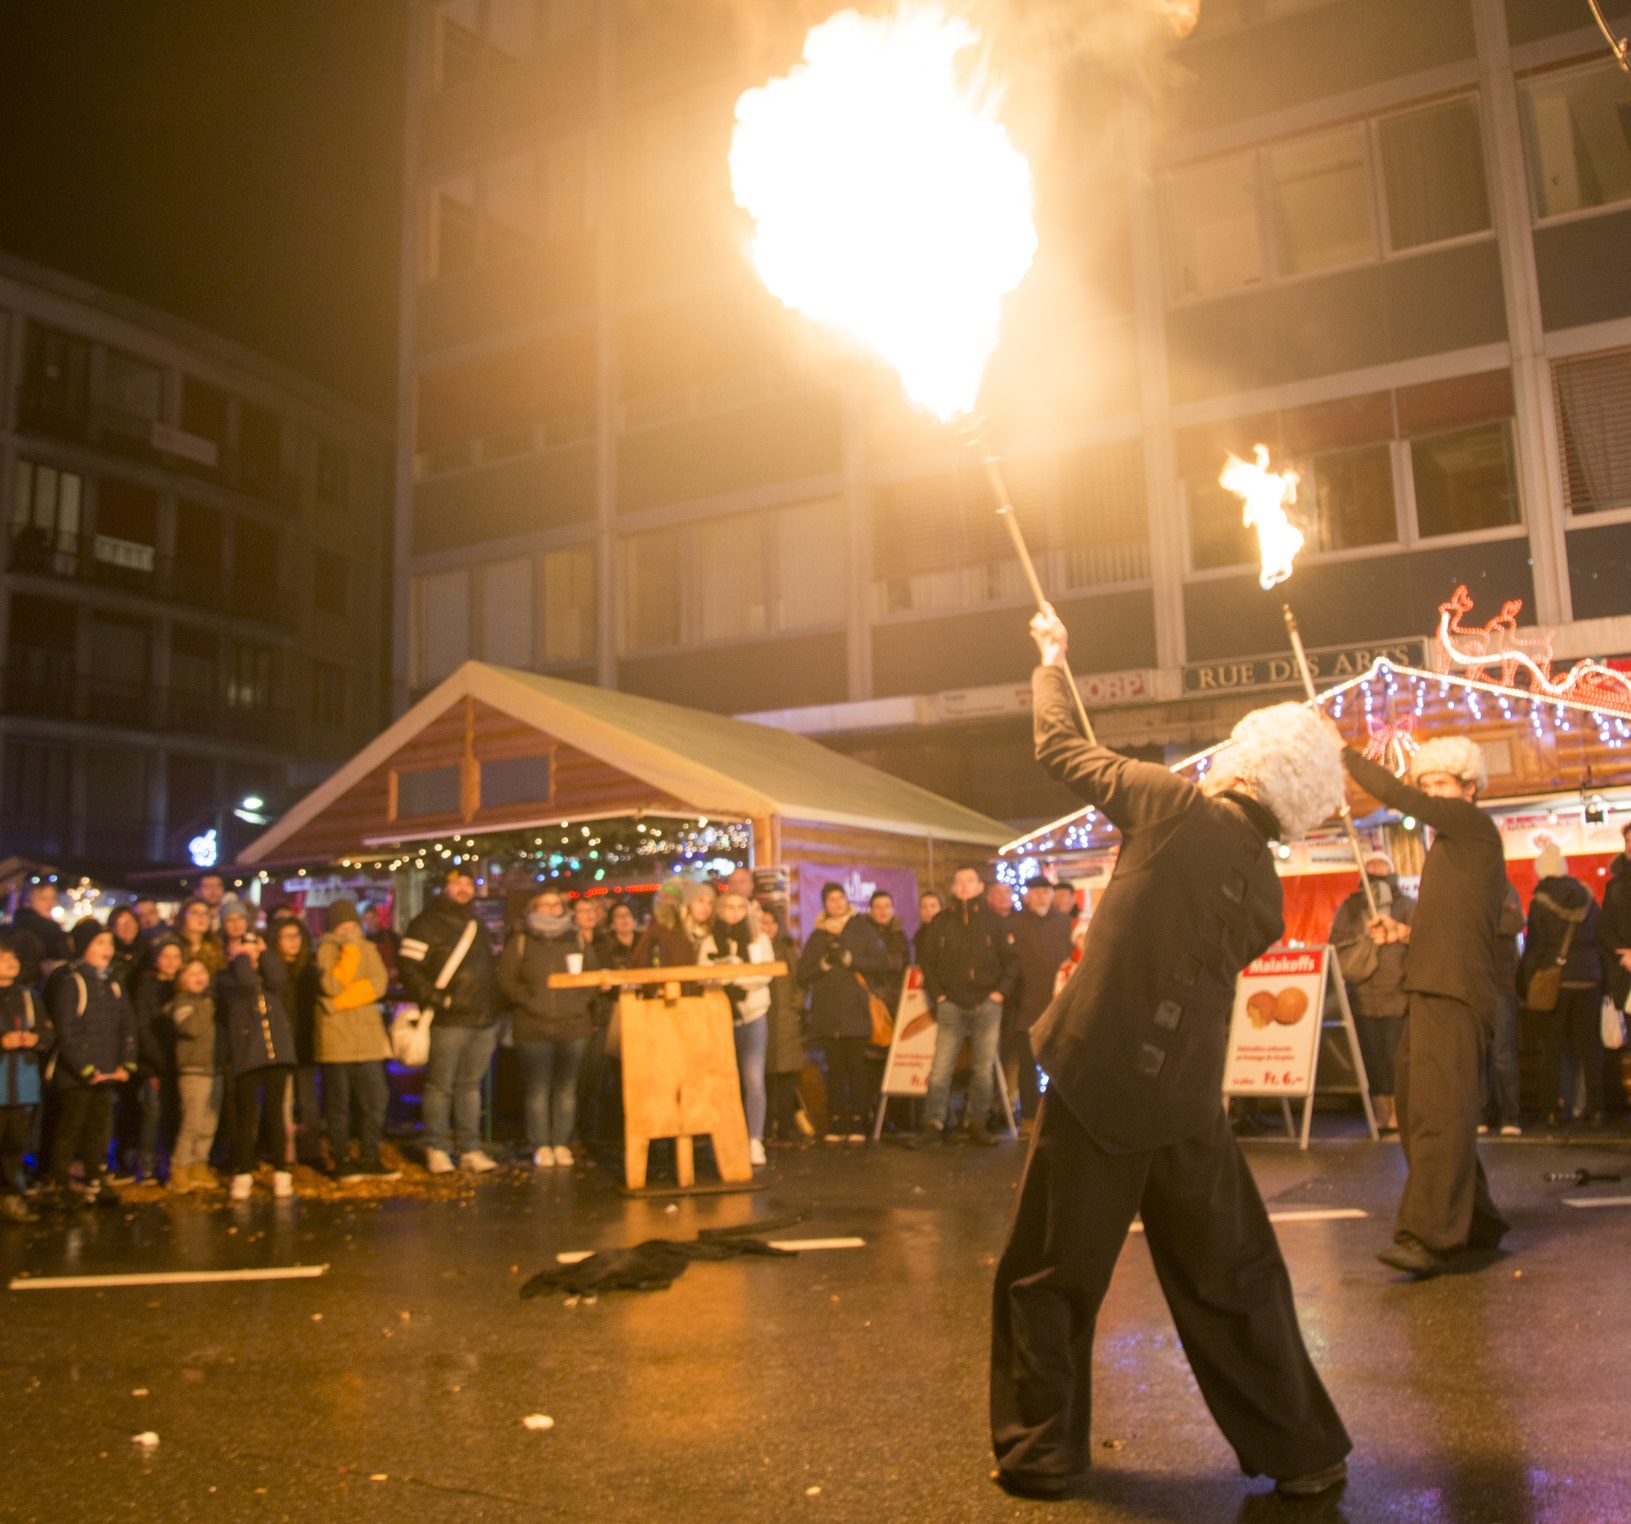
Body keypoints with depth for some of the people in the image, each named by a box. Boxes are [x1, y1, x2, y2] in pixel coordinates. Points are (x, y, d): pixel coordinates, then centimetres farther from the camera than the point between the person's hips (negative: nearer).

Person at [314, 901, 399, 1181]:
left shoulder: (368, 948, 12)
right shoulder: (325, 950, -1)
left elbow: (378, 984, -3)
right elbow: (331, 986, -17)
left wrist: (340, 1001, -13)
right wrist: (350, 950, -15)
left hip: (368, 1037, 4)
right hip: (334, 1039, -4)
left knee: (375, 1099, 3)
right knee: (338, 1102, 4)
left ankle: (369, 1158, 13)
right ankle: (340, 1159, 14)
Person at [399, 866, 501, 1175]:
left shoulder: (476, 926, 19)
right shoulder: (427, 924, -3)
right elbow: (407, 967, -11)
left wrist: (494, 1011, 19)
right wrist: (435, 998, -18)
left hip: (483, 1022, 6)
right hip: (448, 1022, -6)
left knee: (470, 1085, 9)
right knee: (440, 1086, 0)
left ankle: (470, 1149, 13)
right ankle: (437, 1149, 9)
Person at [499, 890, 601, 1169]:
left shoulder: (578, 940, 11)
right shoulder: (520, 942, 5)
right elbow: (507, 980, 1)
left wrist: (582, 1000, -1)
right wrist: (529, 1002, -9)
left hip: (573, 1025, 2)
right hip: (533, 1028, -2)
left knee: (566, 1089, 4)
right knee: (538, 1089, -1)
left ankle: (562, 1144, 13)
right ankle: (541, 1146, 8)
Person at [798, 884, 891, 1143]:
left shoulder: (863, 929, 9)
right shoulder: (817, 936, 16)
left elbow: (881, 963, -1)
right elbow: (803, 973, 9)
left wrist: (849, 958, -10)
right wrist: (824, 962, -8)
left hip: (856, 1011, -2)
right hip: (827, 1012, 2)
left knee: (857, 1066, -4)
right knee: (835, 1067, 1)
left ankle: (858, 1123, 1)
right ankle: (836, 1124, 5)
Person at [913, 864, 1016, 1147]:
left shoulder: (994, 921, 8)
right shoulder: (941, 921, 9)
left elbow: (1011, 961, 8)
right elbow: (929, 960, 10)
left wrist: (1001, 992, -3)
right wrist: (937, 994, 0)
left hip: (987, 1004, 0)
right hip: (952, 1004, 0)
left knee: (983, 1067, 2)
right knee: (941, 1066, -6)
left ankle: (977, 1121, 14)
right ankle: (933, 1124, -2)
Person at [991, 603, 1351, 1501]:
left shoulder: (1172, 804, -6)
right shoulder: (1266, 894, 7)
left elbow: (1060, 749, 5)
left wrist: (1051, 662, 22)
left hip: (1093, 1086, -4)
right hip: (1185, 1107, 4)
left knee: (1048, 1280, 11)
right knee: (1233, 1281, 18)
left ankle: (1041, 1454, 21)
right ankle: (1301, 1455, 26)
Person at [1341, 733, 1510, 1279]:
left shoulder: (1474, 825, -1)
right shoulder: (1453, 849, 25)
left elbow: (1395, 795, -12)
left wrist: (1343, 752, -5)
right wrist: (1408, 932, 13)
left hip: (1453, 995, -10)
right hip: (1431, 993, 10)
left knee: (1438, 1112, -15)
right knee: (1415, 1110, 11)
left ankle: (1428, 1236, -18)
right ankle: (1475, 1222, 20)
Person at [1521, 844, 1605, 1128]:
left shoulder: (1540, 902, -6)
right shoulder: (1588, 899, 5)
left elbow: (1533, 947, -8)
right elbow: (1600, 939, 9)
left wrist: (1525, 985, -2)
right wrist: (1602, 980, 15)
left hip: (1554, 980, -3)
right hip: (1588, 978, 3)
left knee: (1555, 1046, 3)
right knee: (1589, 1046, 7)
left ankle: (1556, 1109, 3)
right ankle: (1594, 1109, 6)